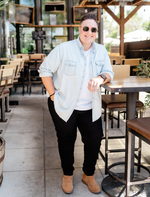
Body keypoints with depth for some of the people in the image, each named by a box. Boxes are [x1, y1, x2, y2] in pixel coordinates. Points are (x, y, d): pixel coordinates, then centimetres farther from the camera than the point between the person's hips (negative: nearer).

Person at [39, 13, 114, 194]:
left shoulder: (101, 51, 1)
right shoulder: (64, 49, -13)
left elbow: (109, 73, 1)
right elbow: (45, 70, -9)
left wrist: (101, 78, -23)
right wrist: (53, 94, -12)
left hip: (90, 109, 4)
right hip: (64, 107, -3)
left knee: (94, 141, 9)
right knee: (66, 142, 13)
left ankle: (89, 175, 34)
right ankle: (67, 175, 37)